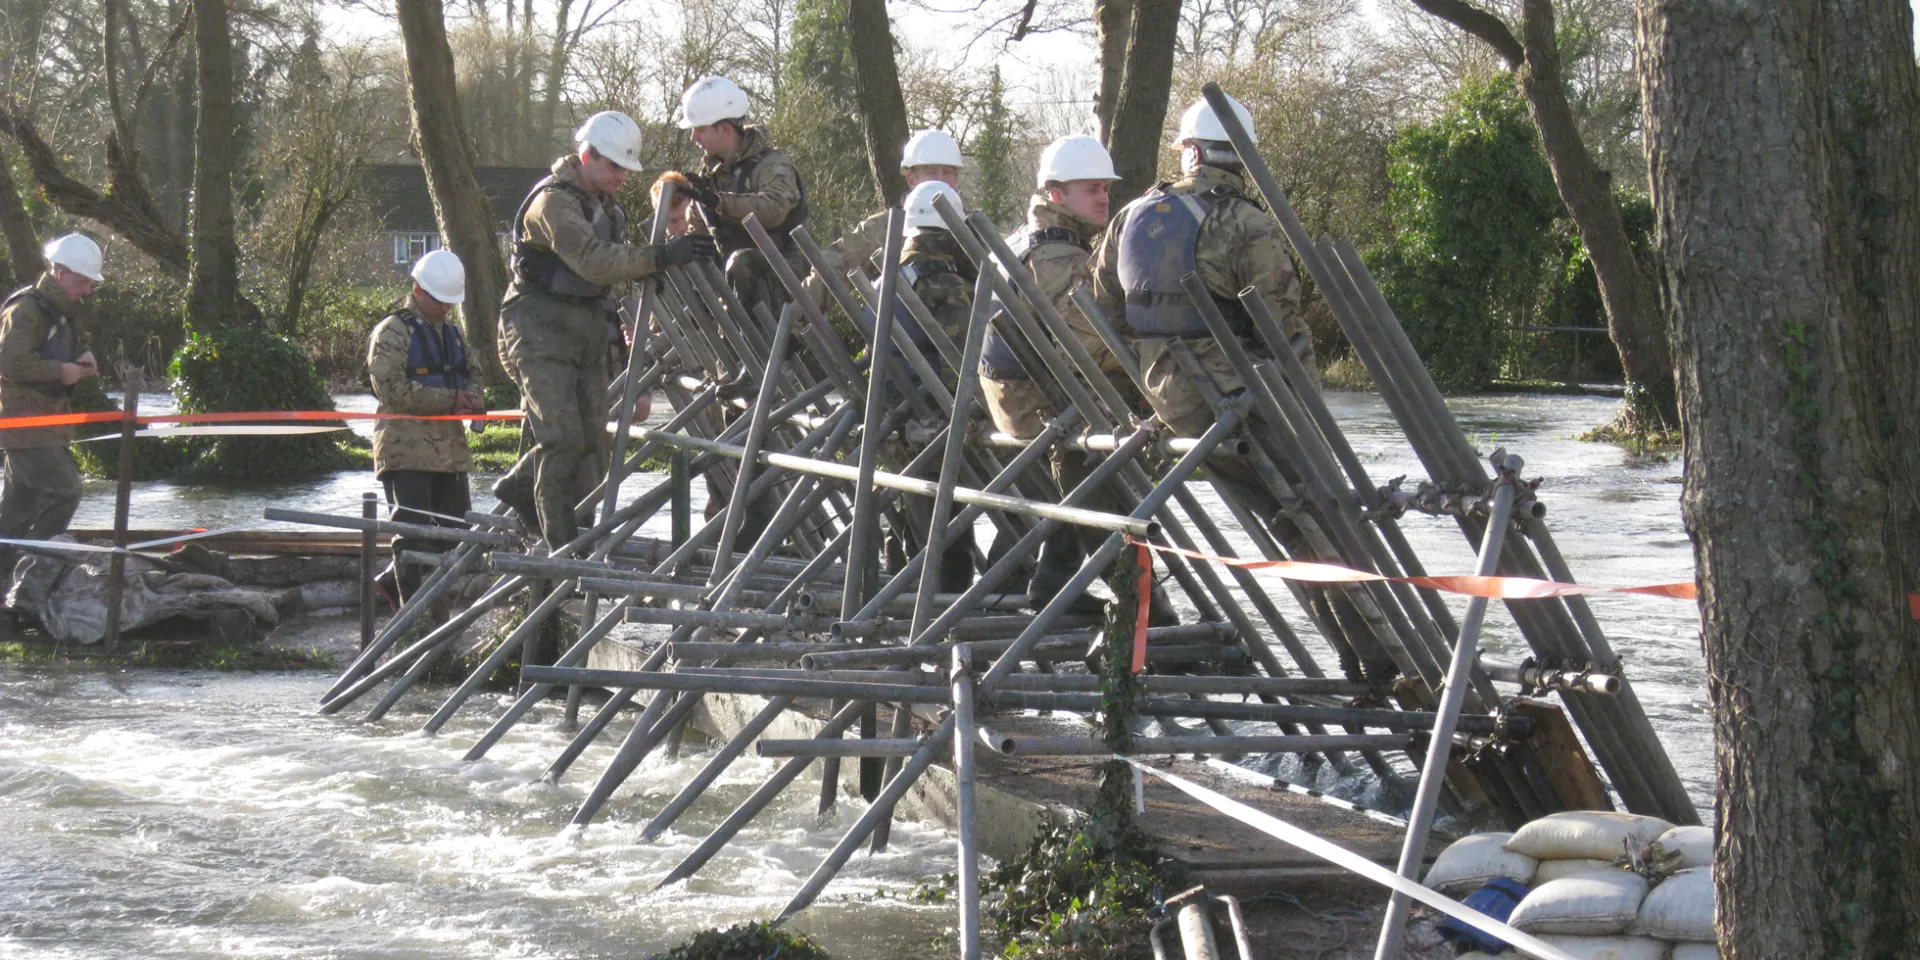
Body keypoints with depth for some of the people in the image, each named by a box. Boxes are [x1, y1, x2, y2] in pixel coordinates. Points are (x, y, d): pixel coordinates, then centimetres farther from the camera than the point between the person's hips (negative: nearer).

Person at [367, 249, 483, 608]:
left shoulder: (452, 332, 21)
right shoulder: (393, 331, -5)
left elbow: (466, 377, 31)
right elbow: (390, 387, -16)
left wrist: (472, 400, 5)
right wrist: (449, 400, -17)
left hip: (449, 448, 8)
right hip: (406, 448, -8)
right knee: (413, 533, -8)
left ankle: (392, 580, 25)